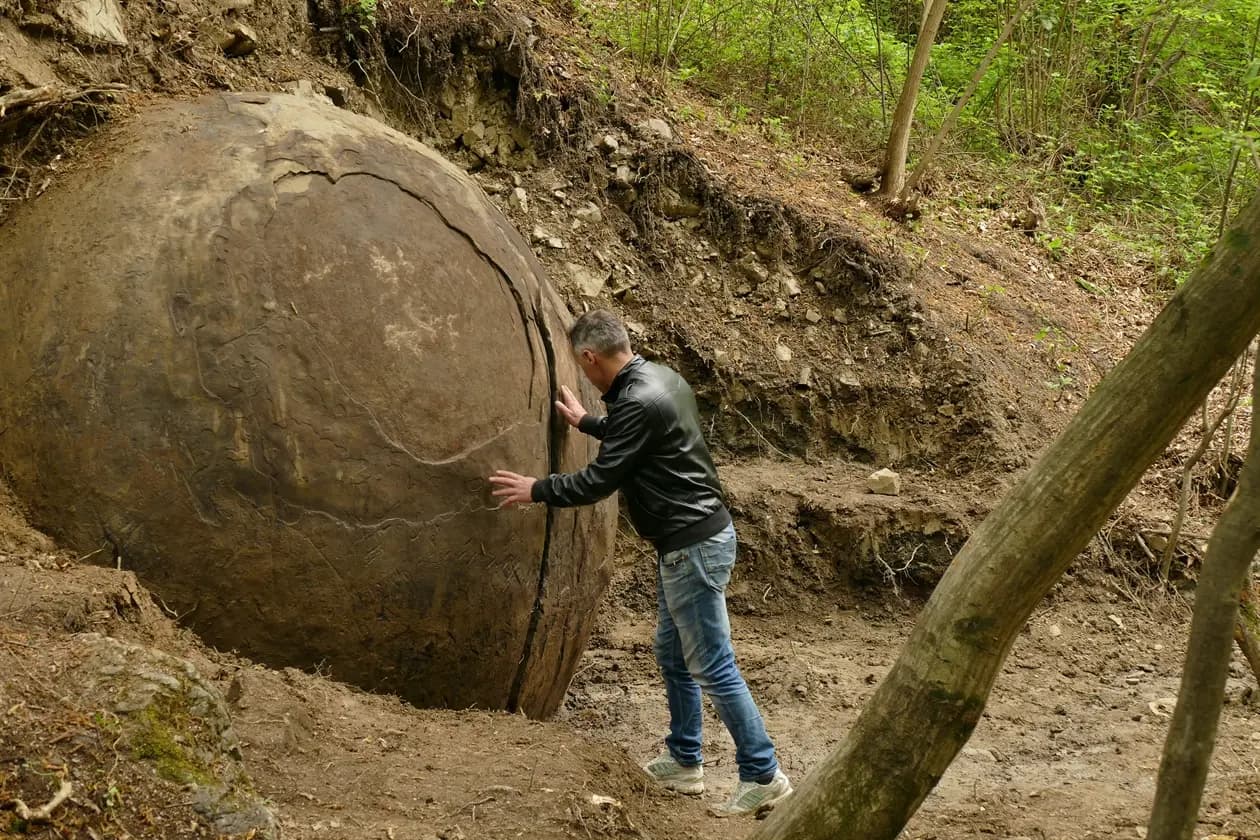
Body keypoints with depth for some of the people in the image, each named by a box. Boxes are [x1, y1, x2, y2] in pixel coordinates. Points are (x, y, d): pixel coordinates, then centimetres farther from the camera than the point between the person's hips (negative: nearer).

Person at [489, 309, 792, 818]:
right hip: (689, 539, 10)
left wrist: (535, 491, -4)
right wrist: (585, 423, 39)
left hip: (694, 545, -10)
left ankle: (763, 775, 3)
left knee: (712, 667, -4)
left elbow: (597, 482, -18)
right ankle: (684, 762, 29)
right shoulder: (658, 378, 8)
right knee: (672, 654, 19)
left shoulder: (639, 402, -23)